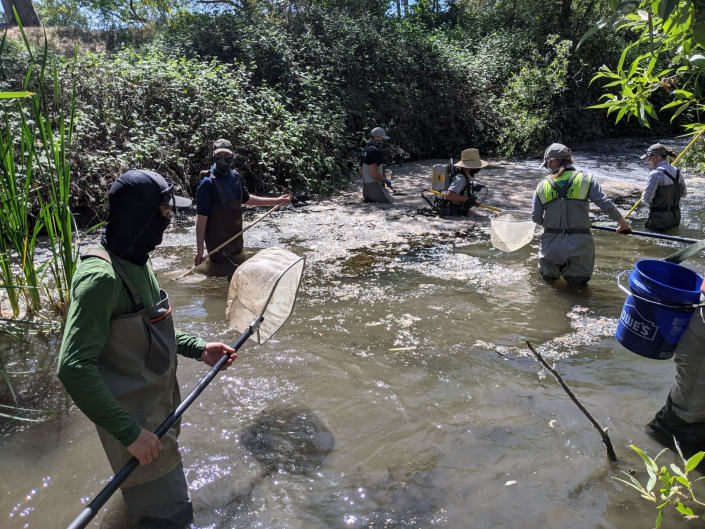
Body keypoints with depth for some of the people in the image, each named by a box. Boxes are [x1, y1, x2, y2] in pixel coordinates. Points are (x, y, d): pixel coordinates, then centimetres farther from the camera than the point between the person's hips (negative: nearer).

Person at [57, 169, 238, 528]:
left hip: (161, 405, 9)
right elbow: (74, 368, -32)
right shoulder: (102, 276, -28)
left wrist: (198, 349, 6)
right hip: (135, 418, -9)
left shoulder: (136, 262, 4)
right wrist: (129, 432, -29)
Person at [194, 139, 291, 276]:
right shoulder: (208, 183, -19)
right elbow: (201, 216, -20)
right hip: (217, 241, -7)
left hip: (236, 237, 7)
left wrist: (276, 201, 21)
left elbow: (246, 199, 20)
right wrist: (199, 249, -24)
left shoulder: (237, 177, 3)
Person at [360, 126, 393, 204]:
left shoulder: (366, 150, 16)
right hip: (374, 186, -10)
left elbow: (361, 172, 21)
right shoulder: (374, 150, -15)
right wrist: (385, 180, -11)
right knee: (389, 202, -8)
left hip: (366, 186, 10)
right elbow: (373, 171, -25)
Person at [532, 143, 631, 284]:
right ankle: (572, 274, -1)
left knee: (548, 277, 26)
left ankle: (551, 272, 5)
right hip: (578, 244, -1)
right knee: (579, 281, 18)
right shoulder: (586, 179, -3)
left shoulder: (543, 185, 1)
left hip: (551, 244, 1)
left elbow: (536, 217, 2)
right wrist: (623, 224, 9)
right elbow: (607, 205, -6)